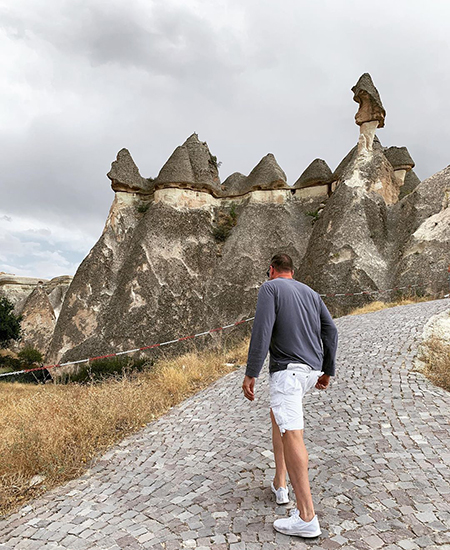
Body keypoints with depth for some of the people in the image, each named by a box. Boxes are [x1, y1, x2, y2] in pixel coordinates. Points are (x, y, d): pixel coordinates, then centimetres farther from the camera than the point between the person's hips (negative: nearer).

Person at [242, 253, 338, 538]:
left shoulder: (270, 288, -3)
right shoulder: (311, 293, 17)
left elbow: (262, 331, -15)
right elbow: (331, 332, 13)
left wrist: (251, 374, -14)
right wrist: (327, 371, 21)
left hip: (287, 369, -8)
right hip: (312, 369, 8)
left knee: (291, 433, -11)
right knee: (277, 414, 24)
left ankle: (307, 517, -11)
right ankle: (280, 485, 27)